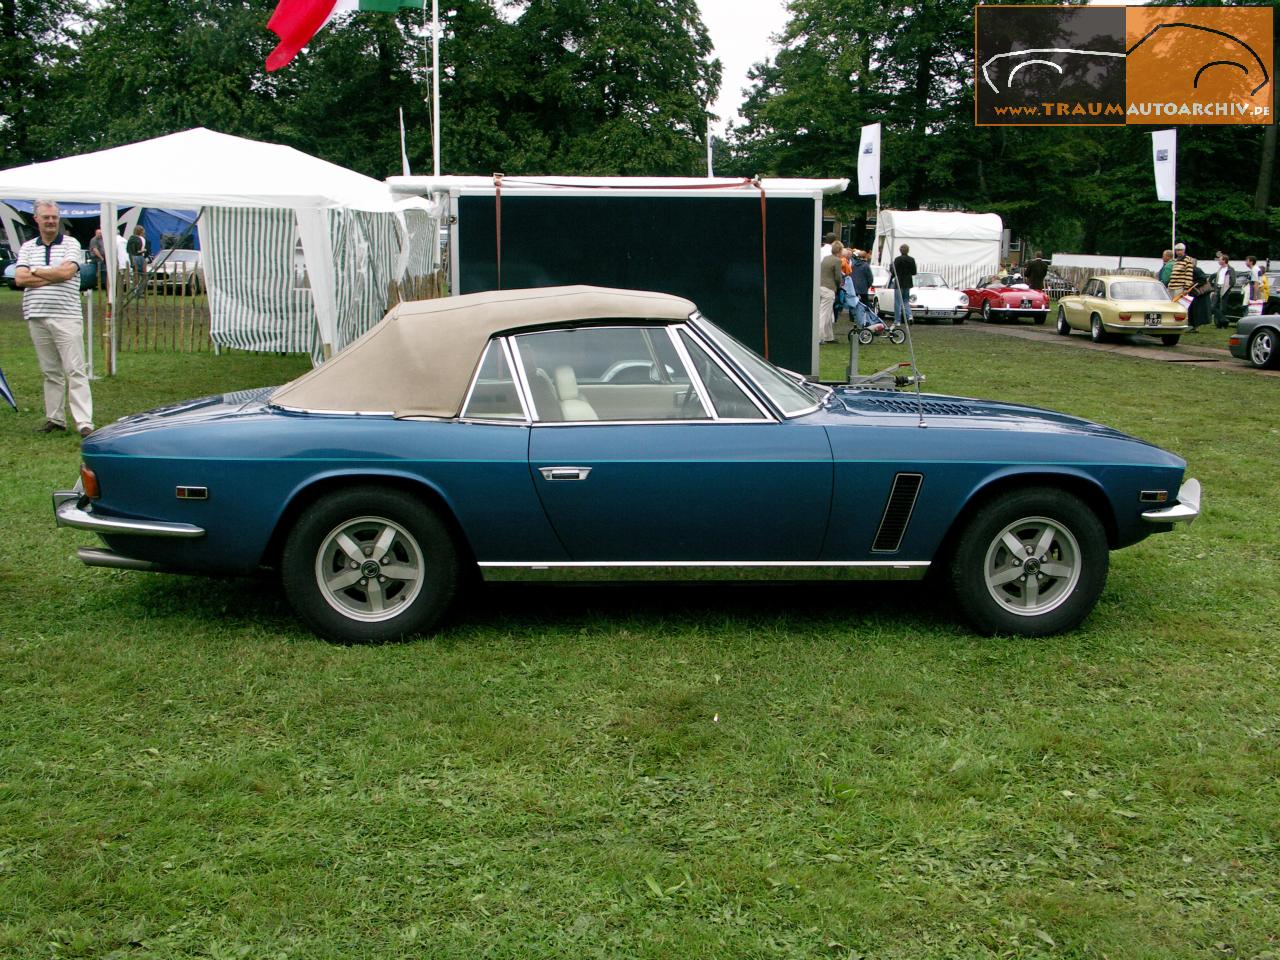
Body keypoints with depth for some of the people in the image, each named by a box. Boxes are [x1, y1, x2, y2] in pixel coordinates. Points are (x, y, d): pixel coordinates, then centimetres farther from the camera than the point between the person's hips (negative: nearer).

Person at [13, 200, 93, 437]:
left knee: (75, 370, -7)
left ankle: (84, 422, -12)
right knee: (50, 372, 9)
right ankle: (55, 419, 16)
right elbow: (19, 278, 0)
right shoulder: (28, 247, 14)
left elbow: (67, 271, -13)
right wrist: (53, 276, -7)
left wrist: (36, 271, -1)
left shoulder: (71, 244, 4)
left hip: (66, 317, -4)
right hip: (36, 317, 4)